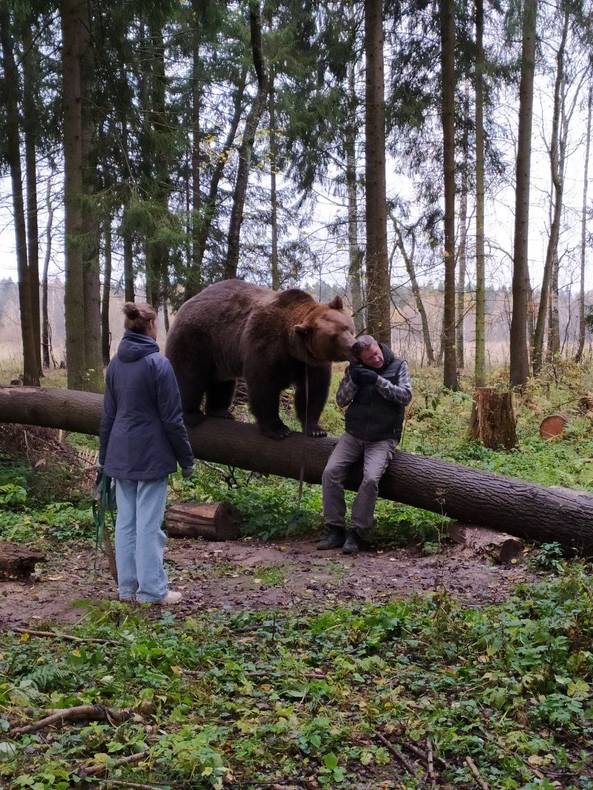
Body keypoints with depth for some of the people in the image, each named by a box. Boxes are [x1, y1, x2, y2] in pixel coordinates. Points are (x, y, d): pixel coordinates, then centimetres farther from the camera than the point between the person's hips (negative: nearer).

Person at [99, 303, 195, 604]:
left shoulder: (115, 363, 6)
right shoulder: (158, 363, -12)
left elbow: (108, 415, 12)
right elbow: (172, 419, -11)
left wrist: (104, 456, 20)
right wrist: (186, 460, -4)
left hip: (120, 455, 6)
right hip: (151, 455, -6)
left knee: (125, 521, 11)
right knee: (149, 523, -1)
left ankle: (127, 586, 18)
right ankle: (152, 589, 6)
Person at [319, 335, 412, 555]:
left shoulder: (398, 366, 0)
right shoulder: (355, 369, 6)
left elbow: (406, 396, -12)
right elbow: (341, 400, 1)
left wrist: (378, 381, -22)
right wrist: (353, 380, -16)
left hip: (382, 439, -3)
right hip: (353, 435, 3)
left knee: (371, 478, -26)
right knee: (331, 472, -17)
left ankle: (357, 533, -14)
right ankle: (334, 529, -8)